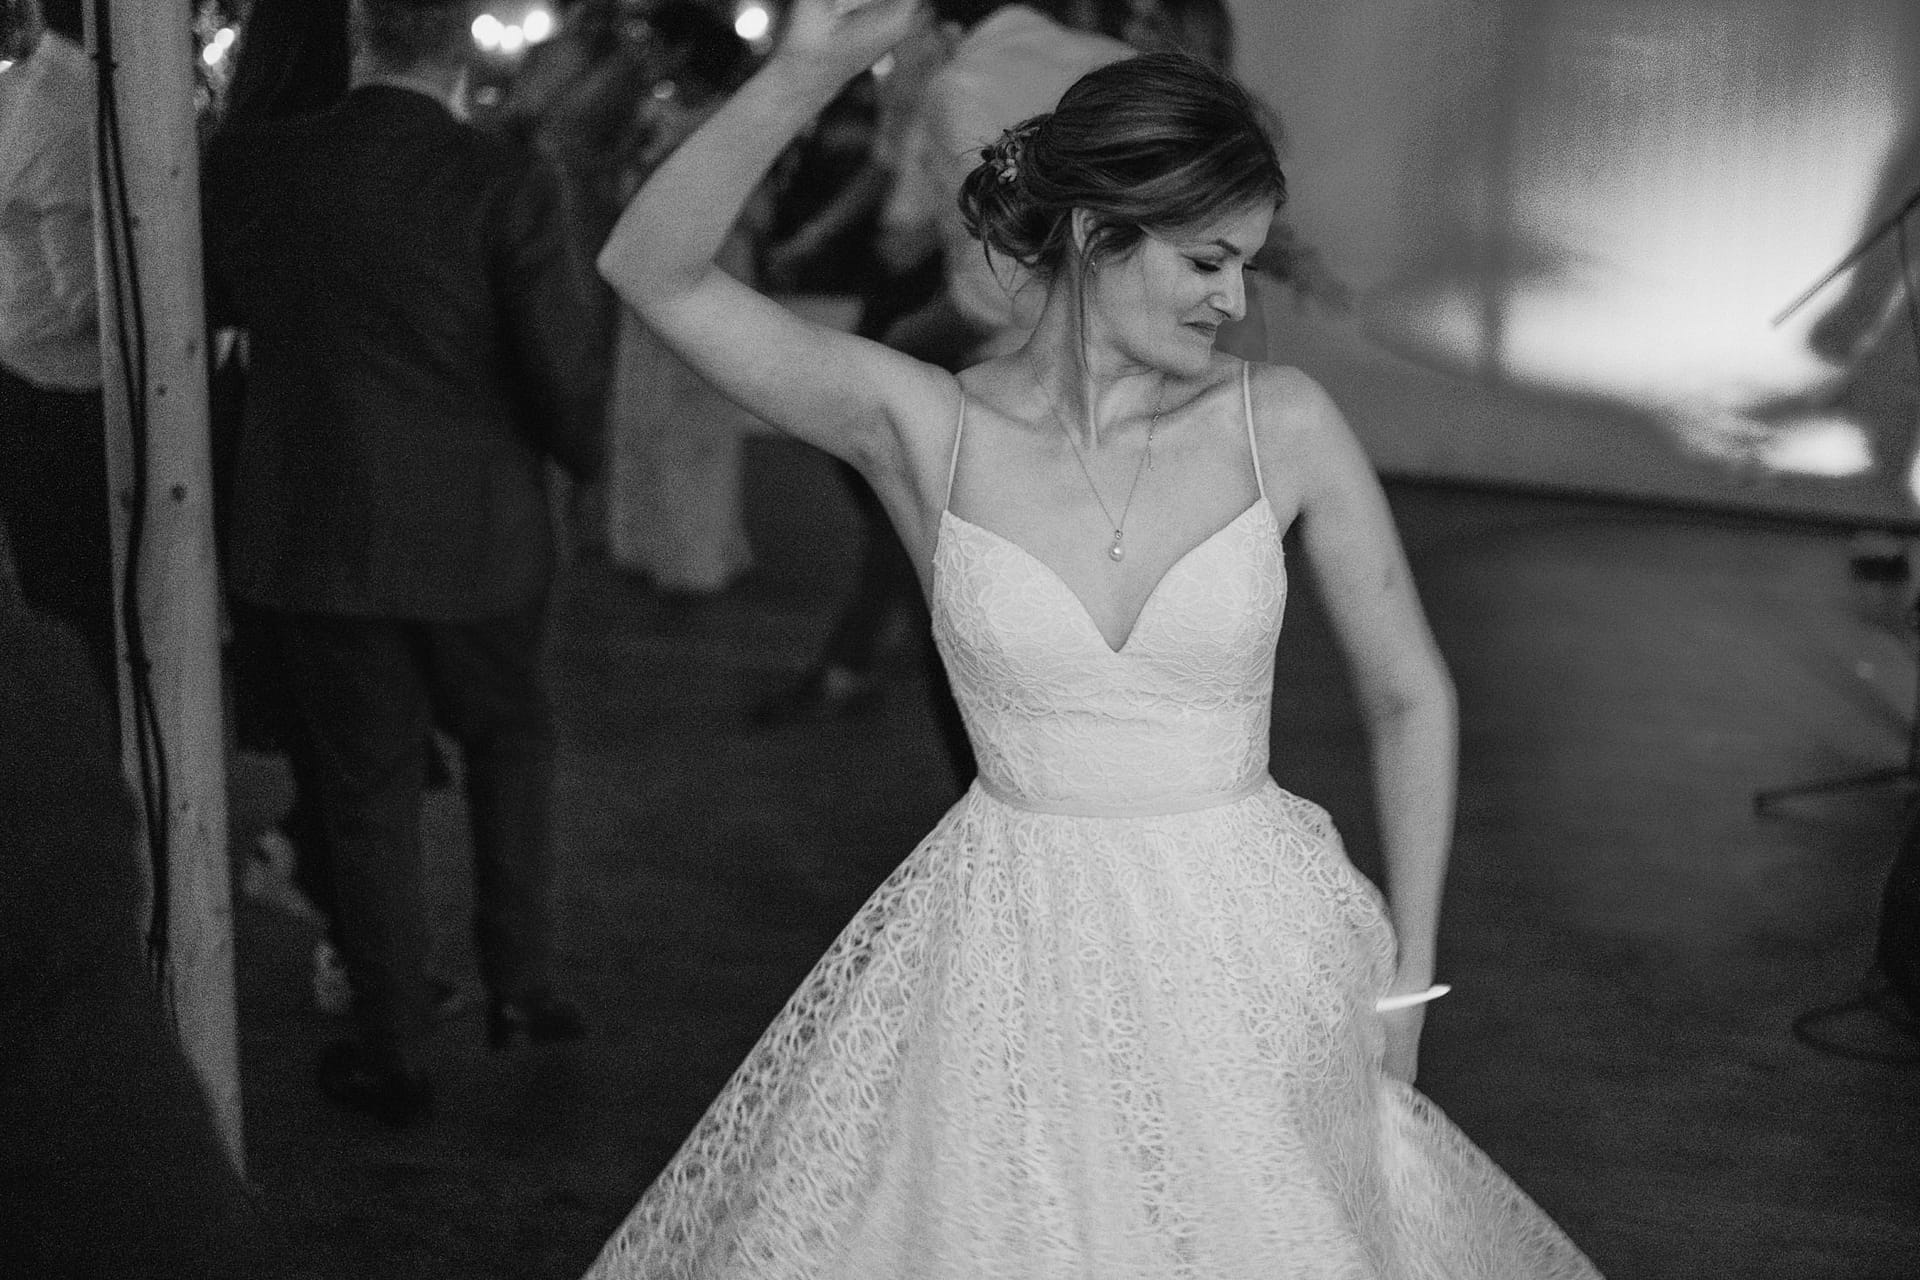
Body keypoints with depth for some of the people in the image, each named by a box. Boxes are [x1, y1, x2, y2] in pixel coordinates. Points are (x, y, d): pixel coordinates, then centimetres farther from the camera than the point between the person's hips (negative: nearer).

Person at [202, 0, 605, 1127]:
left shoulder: (249, 165, -7)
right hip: (476, 536, -1)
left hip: (313, 536, 2)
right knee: (510, 741, 25)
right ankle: (520, 981, 23)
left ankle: (395, 1055, 23)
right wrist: (585, 454, 7)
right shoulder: (507, 182, -16)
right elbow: (565, 377, -14)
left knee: (369, 790, 14)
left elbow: (212, 308, 9)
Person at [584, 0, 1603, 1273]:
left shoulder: (1284, 423, -7)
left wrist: (1405, 981, 4)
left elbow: (1411, 699, 2)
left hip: (1250, 960, 1)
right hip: (1006, 963, 0)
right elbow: (650, 270, -18)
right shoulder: (926, 426, -9)